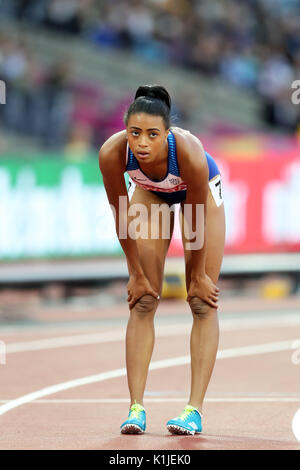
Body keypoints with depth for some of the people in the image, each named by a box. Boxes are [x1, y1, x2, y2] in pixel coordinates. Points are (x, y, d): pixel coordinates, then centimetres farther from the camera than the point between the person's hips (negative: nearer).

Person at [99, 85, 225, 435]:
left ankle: (194, 410, -5)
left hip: (199, 189, -2)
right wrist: (136, 274, -11)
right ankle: (136, 407, -5)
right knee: (142, 302, -4)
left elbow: (196, 223, -28)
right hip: (148, 192, 2)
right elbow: (122, 217, -20)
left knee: (203, 302, -6)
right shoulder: (112, 153, -37)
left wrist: (199, 275, -16)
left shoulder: (190, 153, -43)